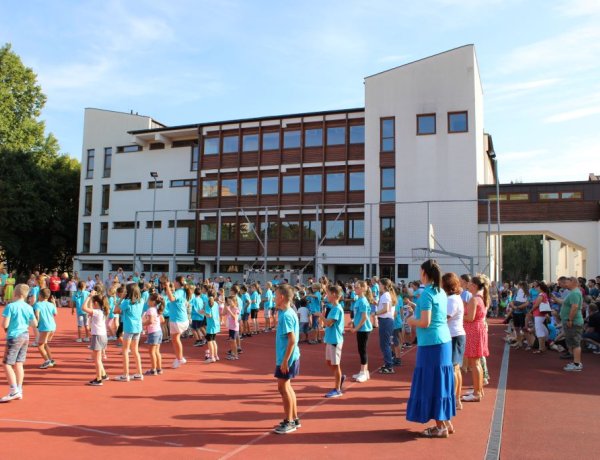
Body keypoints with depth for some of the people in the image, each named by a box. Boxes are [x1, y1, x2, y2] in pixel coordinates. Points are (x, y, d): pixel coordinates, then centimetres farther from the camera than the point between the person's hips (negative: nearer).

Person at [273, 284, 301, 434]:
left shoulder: (286, 315, -20)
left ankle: (289, 422, 8)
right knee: (287, 387, 16)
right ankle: (294, 419, 25)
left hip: (287, 358, -10)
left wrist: (285, 361, -22)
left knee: (283, 387, -1)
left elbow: (292, 340, -23)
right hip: (289, 357, 10)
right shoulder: (288, 313, 9)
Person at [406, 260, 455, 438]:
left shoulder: (426, 293, -16)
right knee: (441, 381, 16)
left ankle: (441, 427, 7)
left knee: (431, 383, 1)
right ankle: (446, 422, 23)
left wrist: (411, 320, -2)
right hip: (444, 341, 8)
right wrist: (417, 309, 16)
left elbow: (425, 323, -20)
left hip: (431, 344, -8)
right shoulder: (441, 292, 9)